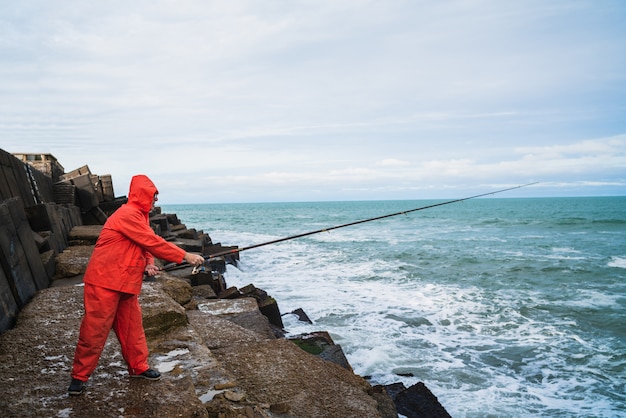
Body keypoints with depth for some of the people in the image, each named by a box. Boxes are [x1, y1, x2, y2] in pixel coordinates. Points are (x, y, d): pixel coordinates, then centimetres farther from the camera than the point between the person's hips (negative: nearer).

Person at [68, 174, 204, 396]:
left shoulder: (139, 216, 14)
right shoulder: (128, 215, -19)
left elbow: (146, 245, 13)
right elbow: (153, 242, -23)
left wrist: (149, 264, -9)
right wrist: (185, 256, -20)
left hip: (125, 283, 10)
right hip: (104, 282, -10)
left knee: (132, 326, 13)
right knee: (95, 329, -1)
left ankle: (138, 367, 23)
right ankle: (79, 376, 12)